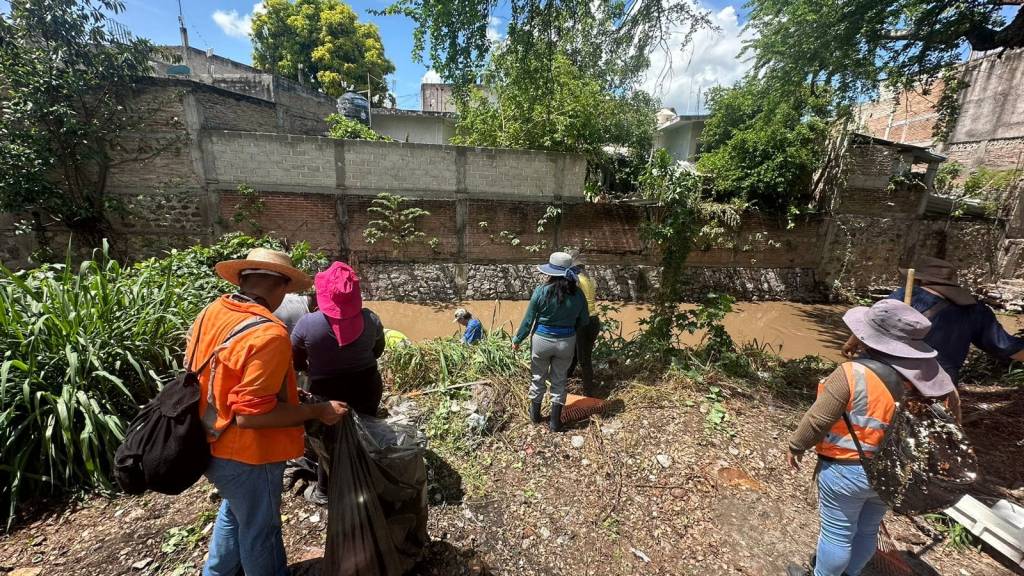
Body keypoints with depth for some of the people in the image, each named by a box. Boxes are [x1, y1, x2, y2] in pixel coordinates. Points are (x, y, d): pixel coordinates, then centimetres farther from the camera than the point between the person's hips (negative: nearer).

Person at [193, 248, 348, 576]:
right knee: (260, 529, 17)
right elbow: (250, 414, -31)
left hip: (212, 443, 9)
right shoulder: (268, 333, -31)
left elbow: (196, 372, 9)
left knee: (234, 512, 33)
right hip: (246, 454, -8)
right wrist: (317, 411, -21)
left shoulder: (211, 312, -4)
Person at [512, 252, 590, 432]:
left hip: (541, 341, -1)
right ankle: (555, 421, 26)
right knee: (559, 381, 16)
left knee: (539, 378, 19)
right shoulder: (577, 294, -7)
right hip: (566, 343, 2)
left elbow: (528, 320, -10)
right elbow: (584, 321, 4)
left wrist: (517, 339, 4)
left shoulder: (541, 291, -16)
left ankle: (535, 414, 38)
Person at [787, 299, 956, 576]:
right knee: (867, 530, 25)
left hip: (847, 471, -6)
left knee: (837, 533, 14)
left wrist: (796, 445, -4)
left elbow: (818, 419, -20)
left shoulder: (854, 374, -28)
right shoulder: (926, 375, -9)